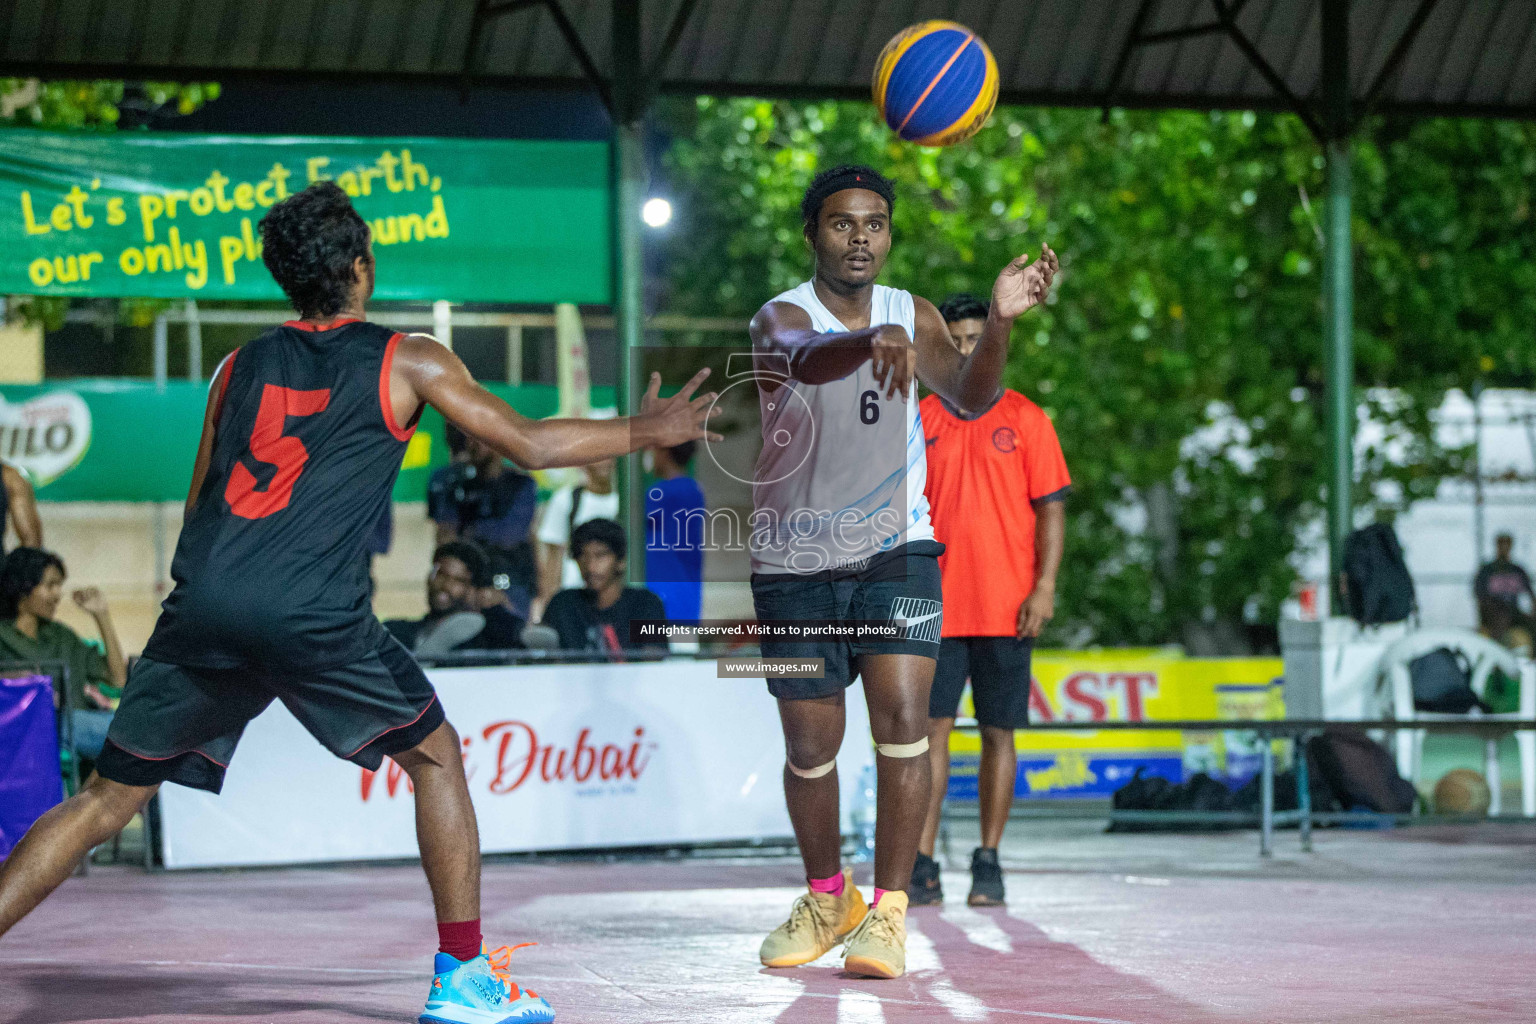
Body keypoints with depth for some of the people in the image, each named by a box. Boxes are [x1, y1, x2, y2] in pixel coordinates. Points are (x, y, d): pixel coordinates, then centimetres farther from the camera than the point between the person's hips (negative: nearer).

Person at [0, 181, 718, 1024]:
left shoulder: (240, 367, 21)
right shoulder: (408, 362, 10)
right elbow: (530, 446, 13)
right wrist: (642, 433, 28)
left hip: (202, 604, 4)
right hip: (309, 612, -3)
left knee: (109, 798, 10)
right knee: (435, 757, 17)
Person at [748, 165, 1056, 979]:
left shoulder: (911, 315, 2)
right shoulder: (780, 318, -11)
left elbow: (968, 395, -17)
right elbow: (806, 359, -38)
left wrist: (999, 323, -37)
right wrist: (871, 341, -60)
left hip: (895, 549, 2)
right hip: (797, 560, -1)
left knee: (902, 718, -15)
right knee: (809, 744, 5)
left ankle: (887, 911, -8)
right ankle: (828, 899, 28)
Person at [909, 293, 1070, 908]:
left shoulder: (1025, 420, 4)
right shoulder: (919, 422, 8)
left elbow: (1050, 507, 2)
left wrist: (1044, 587, -8)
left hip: (1005, 608, -1)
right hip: (936, 606, 1)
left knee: (998, 733, 3)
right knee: (929, 728, -6)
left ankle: (988, 864, 10)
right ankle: (922, 868, -6)